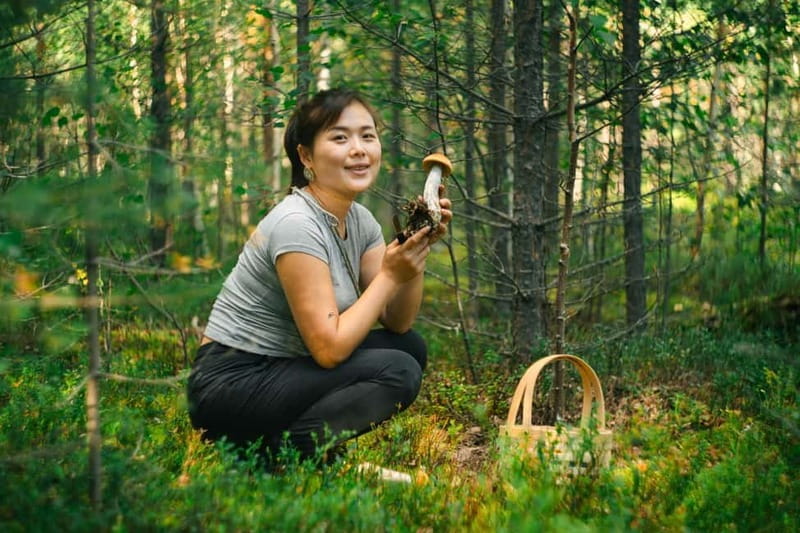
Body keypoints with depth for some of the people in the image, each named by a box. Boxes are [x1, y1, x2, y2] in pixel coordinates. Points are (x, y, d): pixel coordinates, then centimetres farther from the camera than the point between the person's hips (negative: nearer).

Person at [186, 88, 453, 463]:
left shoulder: (360, 221, 7)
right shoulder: (296, 225, -21)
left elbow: (398, 323, 6)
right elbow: (329, 348, -22)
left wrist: (416, 252, -8)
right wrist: (391, 275, -16)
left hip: (279, 370, 9)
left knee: (411, 347, 5)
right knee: (396, 371, -19)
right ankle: (273, 452, -13)